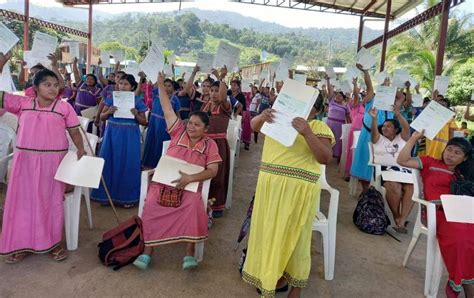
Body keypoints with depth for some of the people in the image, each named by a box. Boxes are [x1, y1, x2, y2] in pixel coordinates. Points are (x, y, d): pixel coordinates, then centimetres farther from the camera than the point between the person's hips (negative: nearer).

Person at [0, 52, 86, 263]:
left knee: (52, 200, 5)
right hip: (26, 160, 2)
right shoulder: (22, 104, 6)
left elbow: (74, 131, 0)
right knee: (24, 200, 8)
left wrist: (80, 149, -17)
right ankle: (23, 243, 24)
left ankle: (54, 242, 19)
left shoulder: (64, 107, 0)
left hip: (53, 161, -2)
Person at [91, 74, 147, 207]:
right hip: (112, 134, 2)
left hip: (129, 136, -2)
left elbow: (144, 122, 2)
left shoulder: (138, 102, -1)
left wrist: (136, 115, -16)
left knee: (128, 164, 3)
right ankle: (107, 194, 22)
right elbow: (102, 117, 7)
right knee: (109, 162, 7)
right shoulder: (111, 98, 4)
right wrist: (108, 112, -13)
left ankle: (127, 197, 16)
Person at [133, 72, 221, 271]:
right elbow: (167, 110, 2)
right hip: (164, 181, 2)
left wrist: (190, 178, -20)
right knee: (151, 205, -25)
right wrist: (161, 85, -5)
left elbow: (212, 171, -6)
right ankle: (147, 251, -16)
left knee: (193, 205, -33)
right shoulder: (179, 133, 7)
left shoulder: (210, 145, 1)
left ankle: (189, 253, -23)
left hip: (190, 186, -2)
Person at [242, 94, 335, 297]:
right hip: (270, 185, 5)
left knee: (294, 236, 6)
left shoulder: (319, 127, -3)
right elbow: (254, 126, 7)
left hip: (298, 190, -5)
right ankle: (274, 276, 35)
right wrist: (262, 116, -15)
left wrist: (307, 133, -27)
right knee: (270, 231, 15)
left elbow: (325, 158, -14)